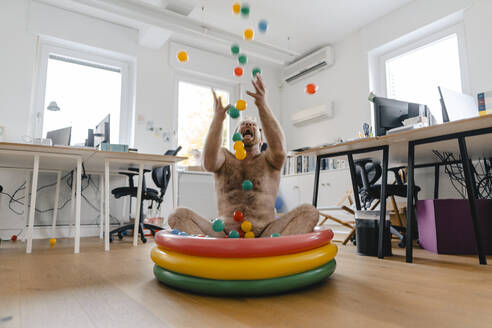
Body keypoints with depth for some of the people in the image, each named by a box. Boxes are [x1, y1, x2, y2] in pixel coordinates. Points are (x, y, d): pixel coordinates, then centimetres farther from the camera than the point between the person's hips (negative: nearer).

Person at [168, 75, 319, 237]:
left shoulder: (268, 160, 10)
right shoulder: (225, 157, 13)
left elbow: (279, 149, -15)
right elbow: (209, 163, -12)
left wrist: (263, 105, -23)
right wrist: (218, 118, -21)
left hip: (264, 235, 0)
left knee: (310, 212, -23)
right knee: (178, 216, -21)